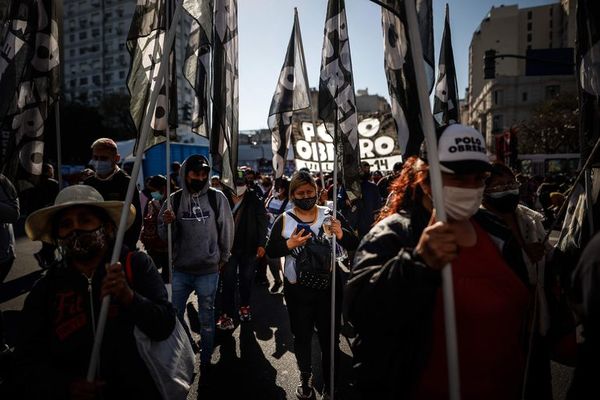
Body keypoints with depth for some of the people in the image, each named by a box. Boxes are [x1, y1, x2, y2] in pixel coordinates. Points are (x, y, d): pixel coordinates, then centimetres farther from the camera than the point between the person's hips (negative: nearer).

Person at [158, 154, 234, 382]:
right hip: (180, 270, 2)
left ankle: (205, 361, 33)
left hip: (208, 271, -2)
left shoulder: (217, 198, -7)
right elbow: (164, 236, 1)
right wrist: (167, 223, -20)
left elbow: (226, 230, 1)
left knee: (206, 320, 13)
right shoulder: (175, 199, -1)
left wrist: (223, 258, 7)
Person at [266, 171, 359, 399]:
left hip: (328, 286, 0)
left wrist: (341, 235, -31)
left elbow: (354, 246, -10)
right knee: (302, 336, 17)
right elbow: (270, 251, -2)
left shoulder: (330, 215, -6)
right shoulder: (284, 220, -3)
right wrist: (289, 245, -20)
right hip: (297, 289, 1)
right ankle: (305, 378, 43)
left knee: (330, 337, 13)